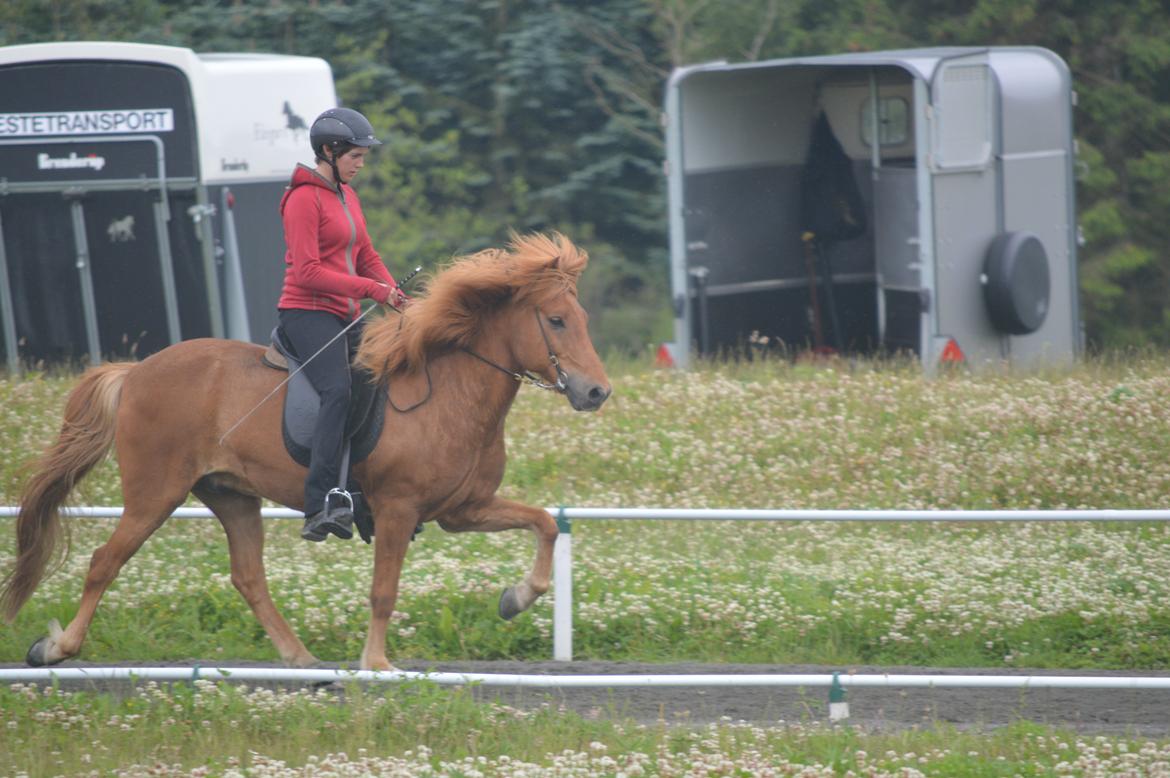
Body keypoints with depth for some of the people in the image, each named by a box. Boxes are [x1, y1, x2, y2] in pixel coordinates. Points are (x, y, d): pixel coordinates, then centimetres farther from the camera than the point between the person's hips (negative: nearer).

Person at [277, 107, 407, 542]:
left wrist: (394, 292, 5)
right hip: (307, 312, -10)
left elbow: (366, 257, 24)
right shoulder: (304, 198, -9)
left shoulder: (346, 195, 19)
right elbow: (307, 273, -16)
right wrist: (371, 290, -16)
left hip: (344, 317, 10)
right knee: (338, 392, -28)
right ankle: (320, 505, -39)